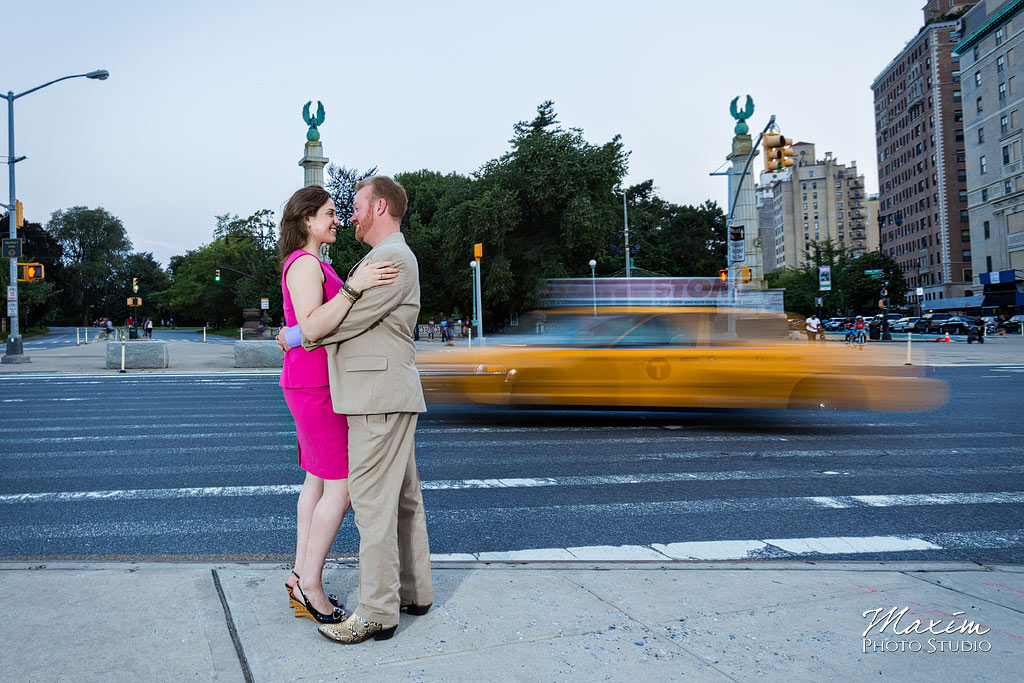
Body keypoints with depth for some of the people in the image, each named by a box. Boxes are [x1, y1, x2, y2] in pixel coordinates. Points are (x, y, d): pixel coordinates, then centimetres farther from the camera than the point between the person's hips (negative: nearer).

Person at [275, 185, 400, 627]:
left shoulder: (312, 265, 18)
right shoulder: (304, 263, -14)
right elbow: (312, 327, -27)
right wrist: (355, 286, -33)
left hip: (313, 384, 10)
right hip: (316, 385, -10)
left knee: (318, 481, 12)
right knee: (343, 485, -7)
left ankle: (301, 576, 19)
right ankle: (310, 584, 3)